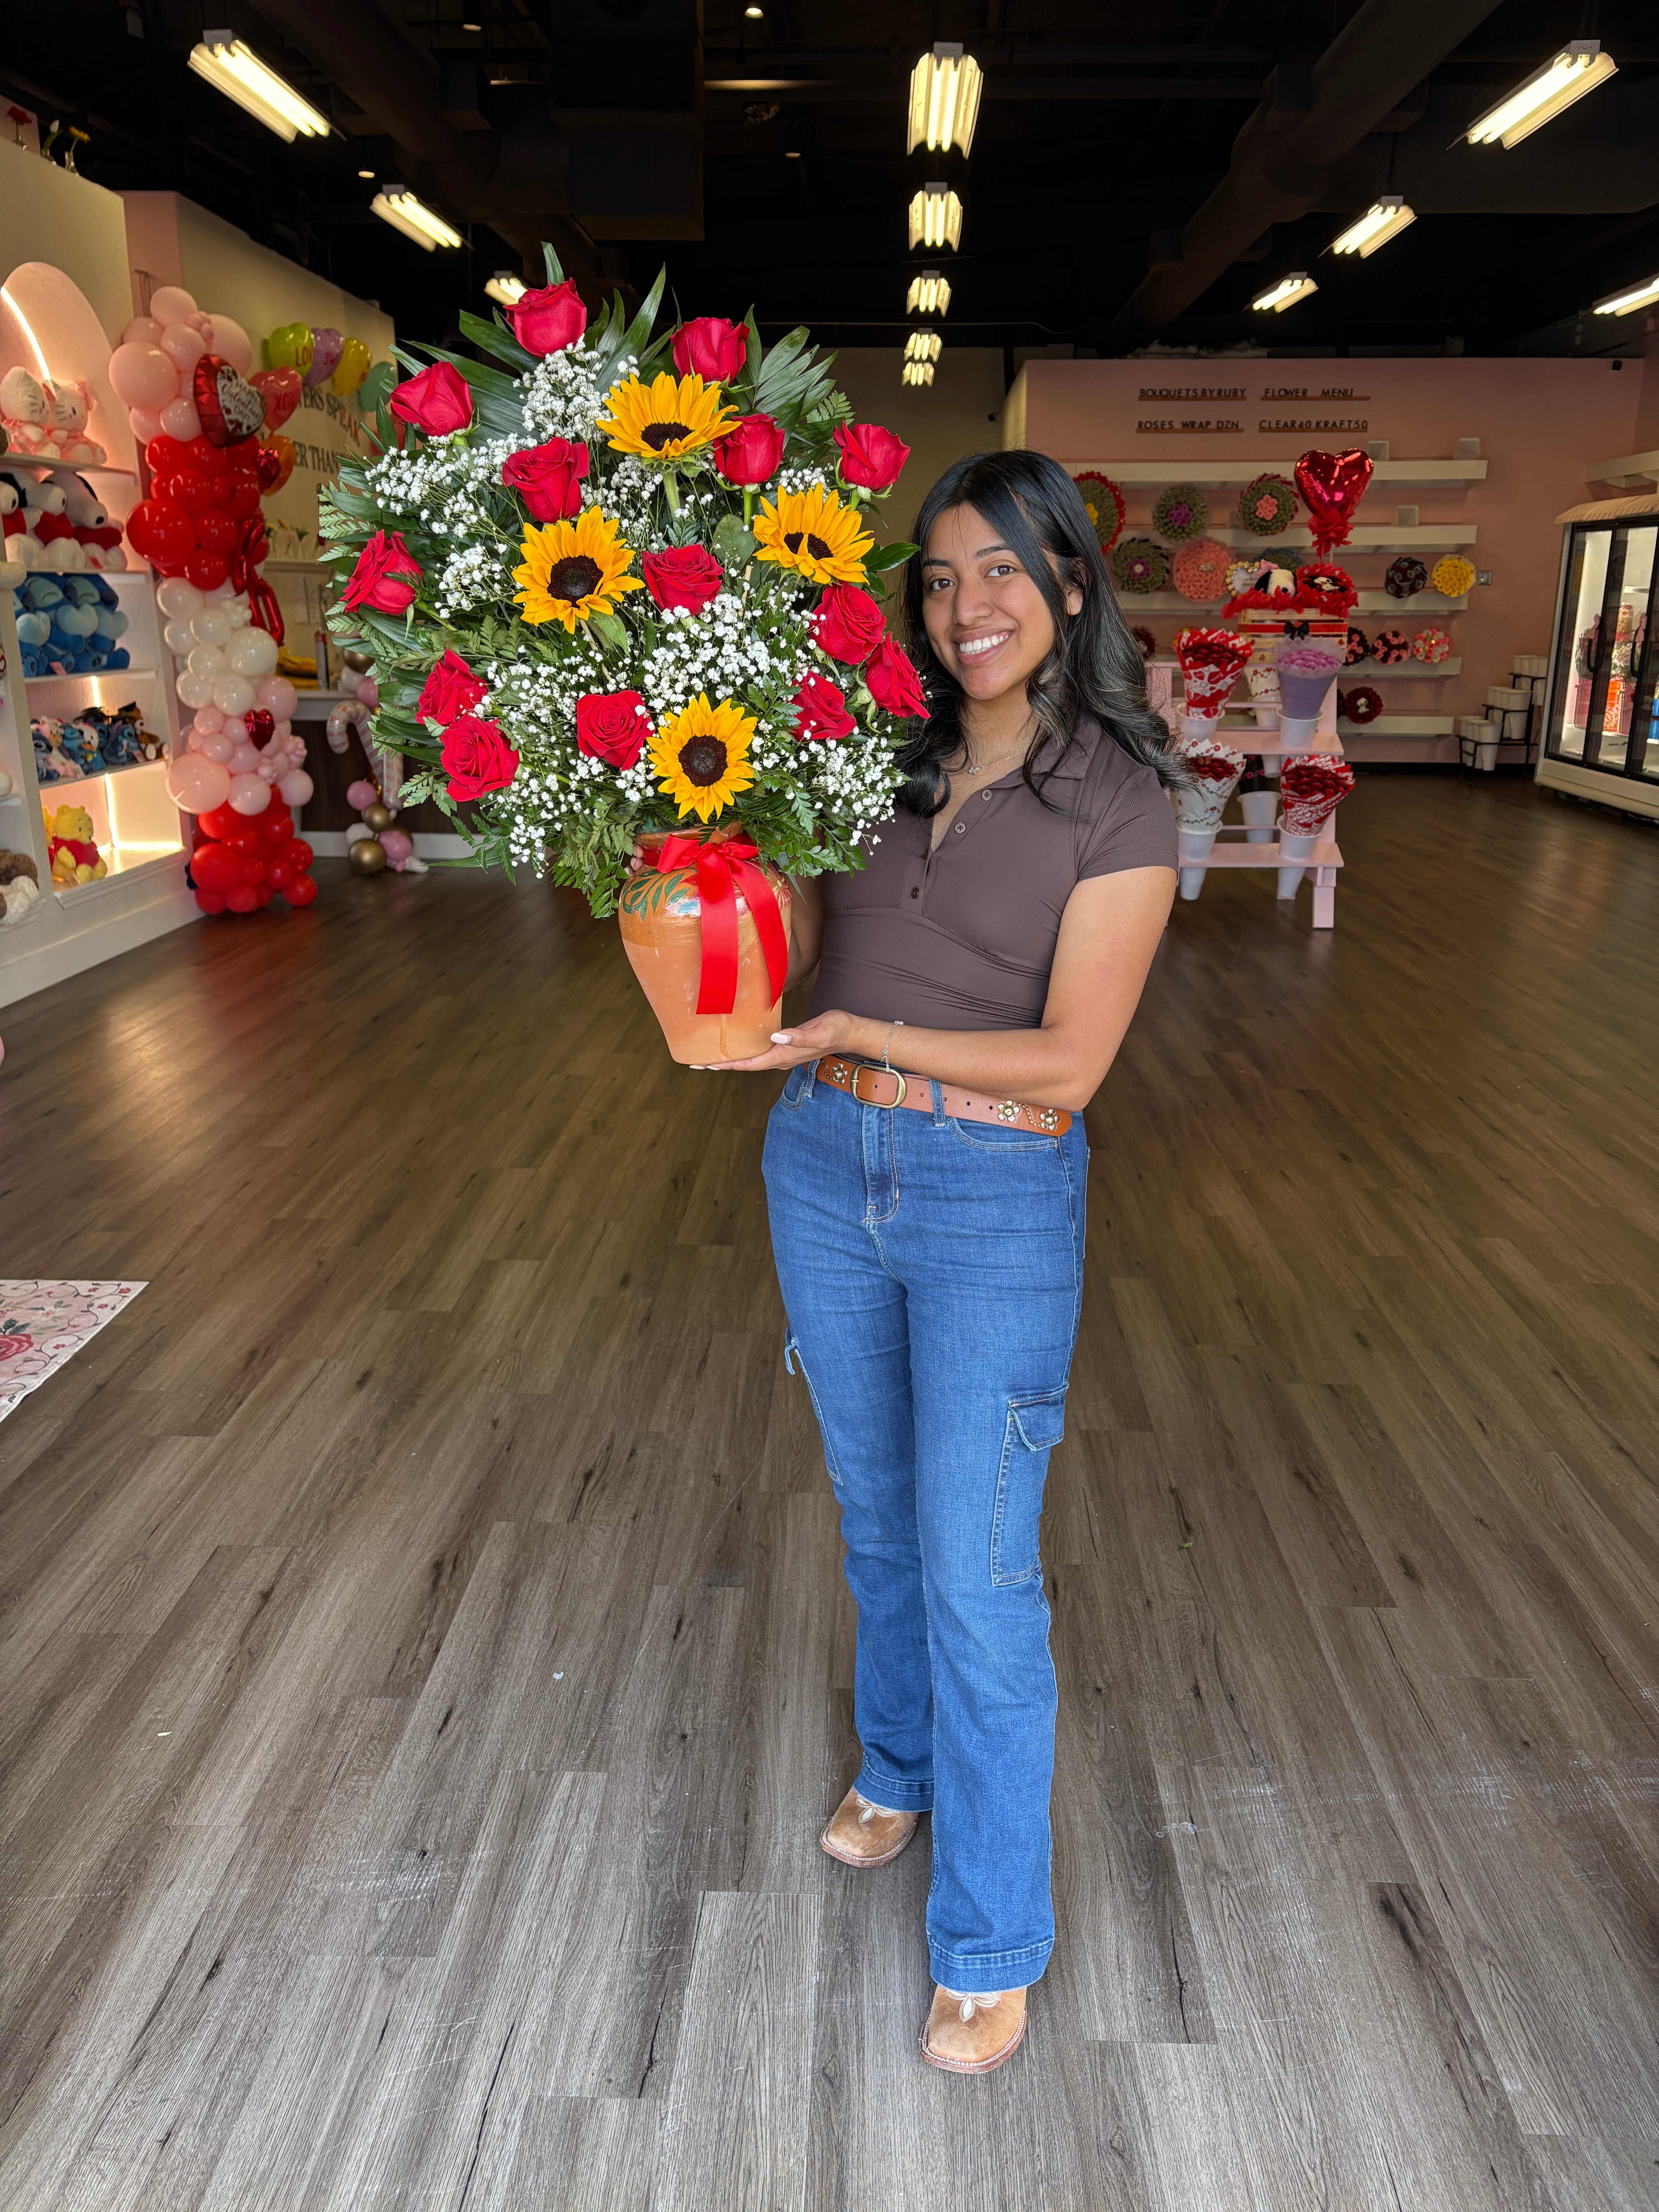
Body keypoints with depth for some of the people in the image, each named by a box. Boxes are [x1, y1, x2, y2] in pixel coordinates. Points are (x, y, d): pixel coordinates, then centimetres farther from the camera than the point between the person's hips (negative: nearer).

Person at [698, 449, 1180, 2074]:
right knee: (875, 1514, 21)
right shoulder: (880, 760, 4)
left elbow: (1069, 1059, -15)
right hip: (823, 1166, 5)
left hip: (996, 1206, -5)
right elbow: (787, 948, 4)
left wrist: (856, 1034, -21)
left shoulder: (1118, 803, -9)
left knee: (977, 1572, 3)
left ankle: (992, 1944, 25)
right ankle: (900, 1764, 49)